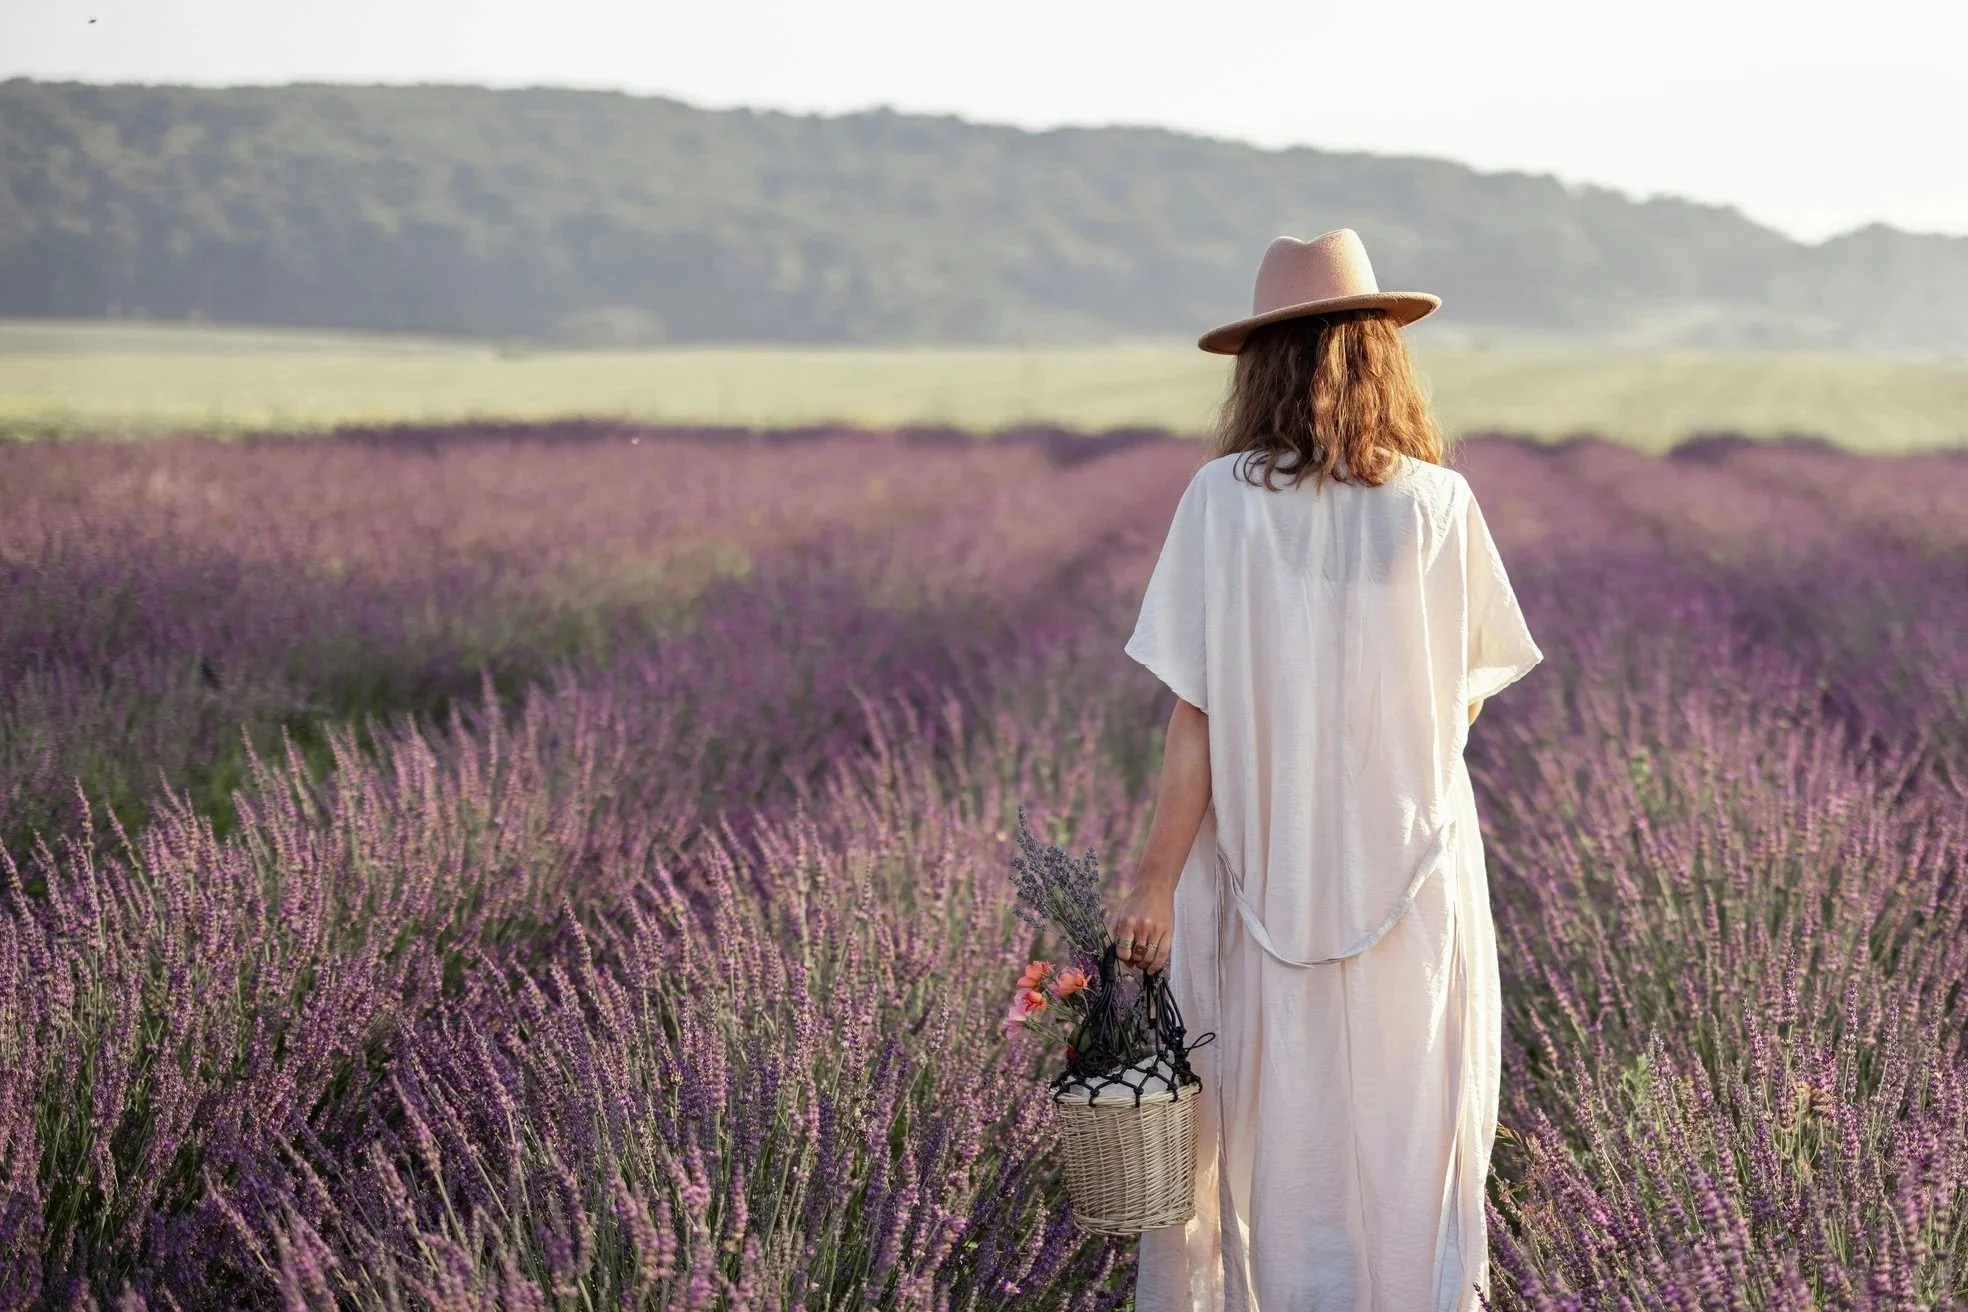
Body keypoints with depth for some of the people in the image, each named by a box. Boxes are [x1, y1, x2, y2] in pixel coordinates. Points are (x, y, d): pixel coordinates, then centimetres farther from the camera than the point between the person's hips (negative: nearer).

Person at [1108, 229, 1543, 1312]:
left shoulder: (1223, 499, -10)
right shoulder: (1439, 504, -6)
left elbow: (1197, 717, -11)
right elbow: (1465, 702, 1)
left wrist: (1156, 882, -6)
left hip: (1262, 863, 0)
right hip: (1411, 860, 1)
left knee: (1262, 1128, 12)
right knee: (1405, 1121, 12)